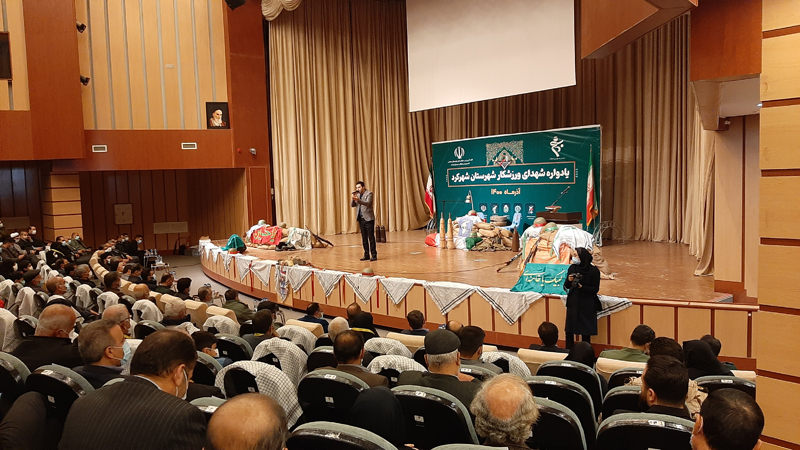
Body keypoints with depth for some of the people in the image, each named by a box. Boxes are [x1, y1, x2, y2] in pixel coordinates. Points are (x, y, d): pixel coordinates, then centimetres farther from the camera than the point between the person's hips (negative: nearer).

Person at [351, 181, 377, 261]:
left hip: (368, 218, -6)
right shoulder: (357, 195, 15)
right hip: (361, 219, 6)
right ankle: (366, 255, 14)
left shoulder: (369, 193, -3)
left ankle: (374, 255, -3)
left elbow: (368, 203, -19)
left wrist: (358, 200, -32)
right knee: (364, 238, 8)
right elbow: (352, 205, 9)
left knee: (371, 237, -6)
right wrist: (353, 198, -9)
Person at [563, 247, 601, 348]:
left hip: (587, 305, -3)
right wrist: (569, 280, -15)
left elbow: (595, 289, -8)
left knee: (585, 332, 2)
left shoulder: (594, 271, -8)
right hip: (573, 303, 4)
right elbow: (566, 286, 6)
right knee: (569, 330, 3)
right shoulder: (572, 268, 3)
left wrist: (582, 287, -21)